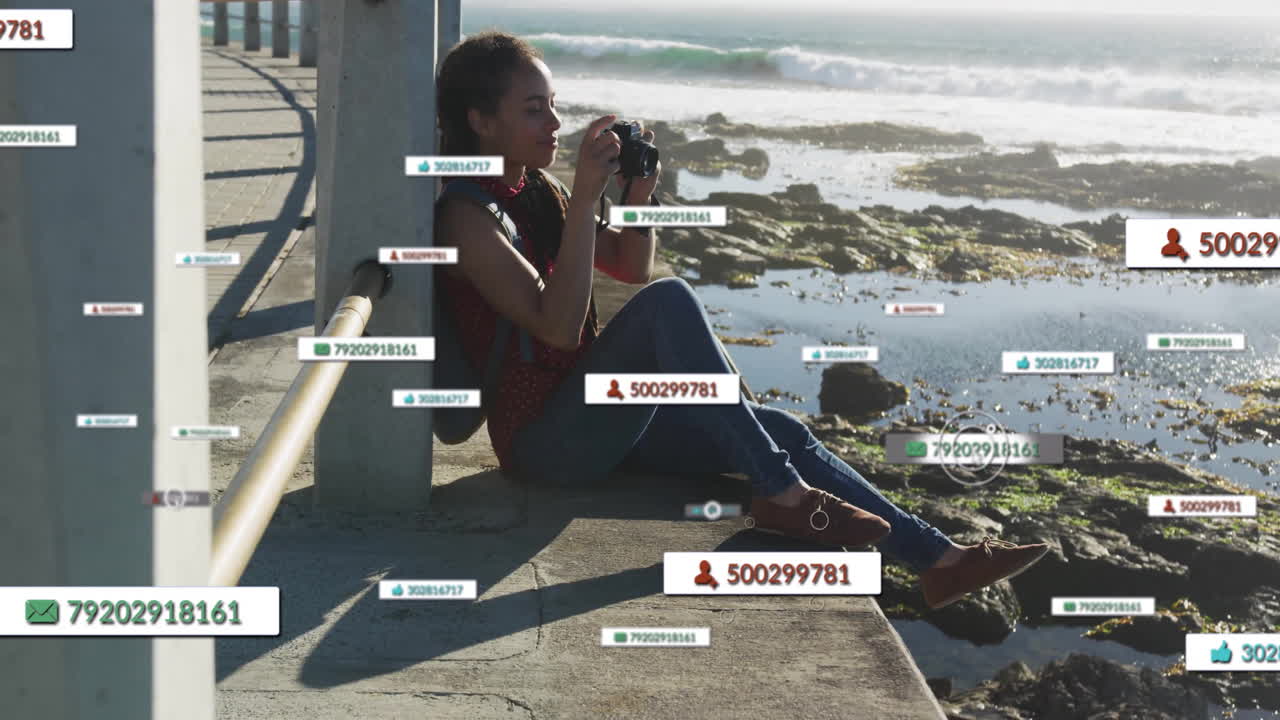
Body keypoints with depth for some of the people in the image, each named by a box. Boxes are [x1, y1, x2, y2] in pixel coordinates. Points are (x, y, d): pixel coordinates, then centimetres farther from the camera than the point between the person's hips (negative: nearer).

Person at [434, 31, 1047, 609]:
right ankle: (780, 495, -25)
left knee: (785, 433, -2)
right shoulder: (467, 214, -14)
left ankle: (938, 558, 3)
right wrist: (584, 197, -25)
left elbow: (632, 267, 19)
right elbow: (559, 327, -24)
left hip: (601, 414, 9)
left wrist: (638, 193, 1)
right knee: (668, 301, -30)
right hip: (546, 442, -9)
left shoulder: (535, 192, 12)